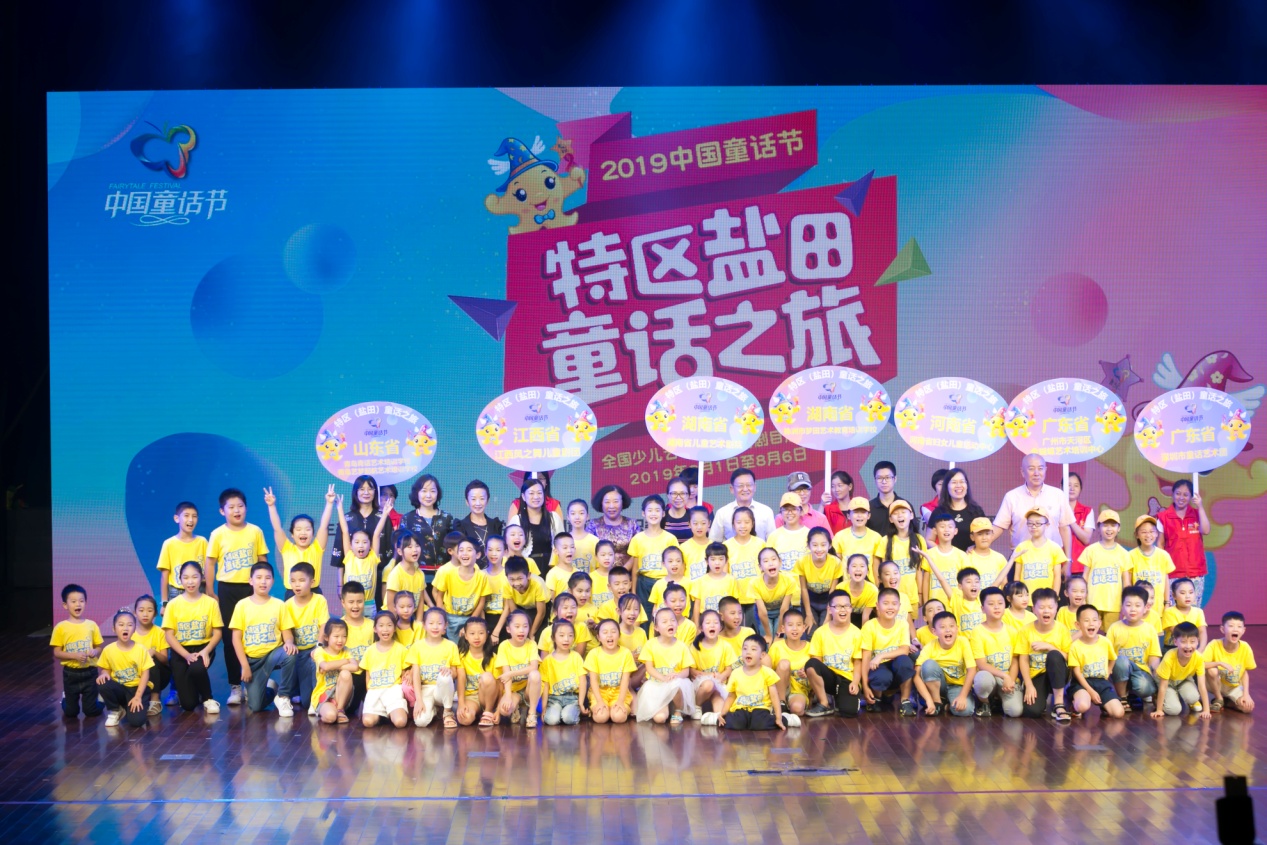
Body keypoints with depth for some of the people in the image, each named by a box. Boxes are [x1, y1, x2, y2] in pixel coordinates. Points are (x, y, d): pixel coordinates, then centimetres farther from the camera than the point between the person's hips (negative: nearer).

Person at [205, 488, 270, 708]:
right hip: (227, 589, 0)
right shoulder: (217, 535, -2)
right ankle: (235, 686, 11)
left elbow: (263, 561, 5)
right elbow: (210, 564, 2)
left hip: (250, 588, 0)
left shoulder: (255, 532, 0)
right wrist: (210, 593, 0)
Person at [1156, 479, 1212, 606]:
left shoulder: (1197, 514, 9)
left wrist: (1200, 507, -9)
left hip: (1195, 572, 2)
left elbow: (1205, 530, -9)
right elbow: (1160, 545, 5)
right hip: (1173, 572, -2)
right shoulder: (1163, 517, 2)